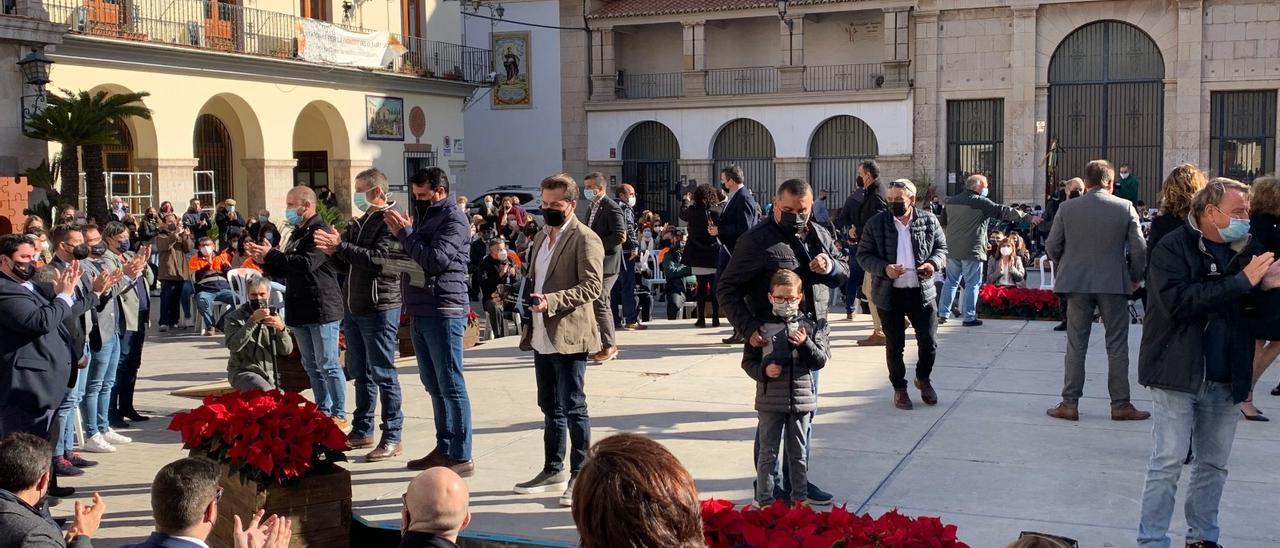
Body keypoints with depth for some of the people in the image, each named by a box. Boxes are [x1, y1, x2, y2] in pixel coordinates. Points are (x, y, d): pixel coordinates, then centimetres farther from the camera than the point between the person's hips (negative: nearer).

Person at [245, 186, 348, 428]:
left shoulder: (320, 231, -12)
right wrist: (263, 260, 3)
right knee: (312, 365, 13)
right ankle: (323, 412, 21)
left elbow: (306, 263, -25)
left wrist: (272, 254, -16)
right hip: (301, 309, 10)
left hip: (322, 309, -10)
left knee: (328, 365, -6)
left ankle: (339, 415, 0)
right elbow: (286, 270, 21)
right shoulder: (297, 233, 18)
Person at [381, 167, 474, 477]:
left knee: (451, 386, -6)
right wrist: (402, 231, 3)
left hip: (444, 312, -9)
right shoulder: (425, 216, 17)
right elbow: (413, 257, 17)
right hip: (421, 312, 9)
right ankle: (444, 449, 23)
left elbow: (435, 260, -21)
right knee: (434, 386, 14)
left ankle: (461, 457, -1)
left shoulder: (453, 219, -9)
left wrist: (405, 232, -15)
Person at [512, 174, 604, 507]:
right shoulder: (541, 237, 17)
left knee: (573, 407, -3)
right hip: (542, 337, 8)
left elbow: (592, 286, -17)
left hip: (569, 336, -8)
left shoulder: (585, 239, -10)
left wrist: (550, 301, -25)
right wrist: (527, 299, 8)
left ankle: (580, 474, 6)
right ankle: (553, 470, 26)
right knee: (550, 408, 15)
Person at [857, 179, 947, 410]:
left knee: (929, 343, 6)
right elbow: (863, 255, -2)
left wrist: (934, 263, -12)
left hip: (922, 292, 1)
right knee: (895, 345, 9)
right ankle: (899, 388, 27)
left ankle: (923, 378, 34)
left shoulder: (929, 221, 0)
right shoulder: (876, 224, -5)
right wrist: (884, 268, -19)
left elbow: (941, 247, 10)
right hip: (890, 294, -1)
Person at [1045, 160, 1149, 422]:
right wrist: (1135, 277, 12)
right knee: (1117, 346, 8)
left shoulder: (1067, 208, -3)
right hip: (1114, 284, -1)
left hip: (1076, 283, 1)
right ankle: (1120, 405, 12)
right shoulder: (1125, 208, -5)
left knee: (1075, 346, 7)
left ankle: (1069, 404, 9)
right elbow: (1139, 249, -5)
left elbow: (1052, 247, 0)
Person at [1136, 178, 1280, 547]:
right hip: (1179, 374, -6)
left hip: (1226, 379, 6)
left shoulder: (1243, 250, 8)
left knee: (1214, 464, 13)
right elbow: (1177, 301, -25)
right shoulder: (1172, 249, -9)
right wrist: (1242, 283, -23)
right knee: (1169, 461, -2)